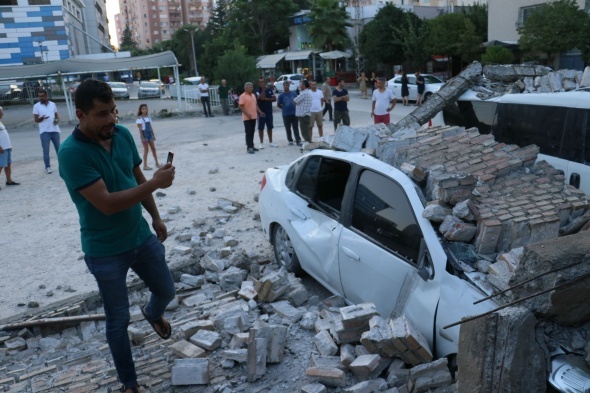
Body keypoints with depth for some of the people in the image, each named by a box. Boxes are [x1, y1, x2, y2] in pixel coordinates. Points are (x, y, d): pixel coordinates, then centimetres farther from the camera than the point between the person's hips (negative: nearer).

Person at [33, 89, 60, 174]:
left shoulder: (52, 104, 9)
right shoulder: (36, 106, 0)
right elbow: (36, 120, -2)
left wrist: (58, 120, -7)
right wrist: (42, 118, -24)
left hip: (55, 130, 3)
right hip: (44, 131, -2)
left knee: (58, 148, 9)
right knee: (46, 150, -1)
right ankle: (48, 167, 4)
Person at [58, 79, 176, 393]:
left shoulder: (123, 135, -3)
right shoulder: (71, 153, -23)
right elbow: (107, 203, -28)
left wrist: (156, 217, 13)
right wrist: (155, 184, -29)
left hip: (142, 237, 6)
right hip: (105, 251, -6)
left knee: (166, 291, 21)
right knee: (118, 320, 9)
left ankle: (152, 313, 58)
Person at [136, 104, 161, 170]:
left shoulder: (148, 117, 10)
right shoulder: (140, 118, -8)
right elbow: (140, 128, -11)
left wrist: (153, 135, 12)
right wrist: (142, 137, -17)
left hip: (150, 133, 6)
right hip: (144, 134, -6)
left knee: (153, 149, 10)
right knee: (146, 149, -4)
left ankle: (157, 163, 20)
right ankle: (145, 166, 1)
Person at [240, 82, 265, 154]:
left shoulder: (253, 95, 14)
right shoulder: (243, 96, -11)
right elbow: (241, 107, -17)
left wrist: (260, 112, 11)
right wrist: (247, 114, -25)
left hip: (253, 117, 7)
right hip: (247, 118, -7)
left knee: (252, 132, 12)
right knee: (248, 132, -7)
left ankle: (252, 146, 19)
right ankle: (249, 147, -5)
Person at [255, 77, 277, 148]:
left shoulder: (269, 90, 8)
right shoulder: (258, 91, -6)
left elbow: (274, 99, 0)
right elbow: (261, 98, -24)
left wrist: (267, 99, -12)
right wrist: (263, 89, -19)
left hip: (269, 112, 4)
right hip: (261, 112, -4)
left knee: (270, 127, 11)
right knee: (261, 128, 1)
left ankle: (270, 142, 20)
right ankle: (261, 143, 8)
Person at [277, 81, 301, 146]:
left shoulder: (294, 93, 3)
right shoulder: (281, 95, -1)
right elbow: (278, 105, 7)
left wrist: (296, 108, 7)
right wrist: (284, 109, 6)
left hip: (294, 113, 1)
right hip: (286, 114, 0)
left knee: (296, 128, 1)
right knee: (288, 128, 6)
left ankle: (298, 141, 3)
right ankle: (290, 141, 17)